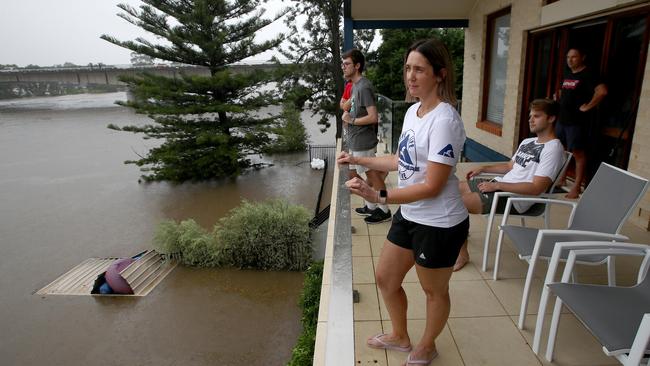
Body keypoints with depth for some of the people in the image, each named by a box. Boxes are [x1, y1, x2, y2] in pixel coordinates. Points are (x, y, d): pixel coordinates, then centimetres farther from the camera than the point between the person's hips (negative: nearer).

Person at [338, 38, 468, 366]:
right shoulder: (412, 111, 3)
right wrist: (359, 160, 9)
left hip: (440, 224, -9)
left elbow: (432, 186, -25)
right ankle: (400, 337, 47)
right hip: (408, 215, 9)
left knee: (434, 290, 17)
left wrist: (378, 196, -28)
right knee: (385, 279, 21)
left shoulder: (444, 120, -24)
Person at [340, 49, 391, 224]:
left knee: (373, 176, 3)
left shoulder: (364, 87, -18)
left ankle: (384, 210, 18)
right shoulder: (355, 85, 11)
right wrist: (347, 109, 6)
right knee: (353, 174, 17)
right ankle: (370, 205, 31)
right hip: (355, 141, 10)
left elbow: (373, 117, -24)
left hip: (363, 142, -10)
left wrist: (351, 120, -15)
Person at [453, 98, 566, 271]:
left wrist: (497, 185, -21)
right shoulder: (528, 142, 16)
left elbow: (536, 188, -21)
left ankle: (462, 253, -7)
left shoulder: (553, 148, -12)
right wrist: (483, 168, 14)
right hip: (499, 185, 9)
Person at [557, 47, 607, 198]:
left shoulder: (587, 75, -11)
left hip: (577, 121, -8)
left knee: (578, 153, -4)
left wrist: (587, 107, -19)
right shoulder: (567, 74, 14)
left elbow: (602, 91, -26)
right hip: (562, 119, 8)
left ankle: (577, 187, 1)